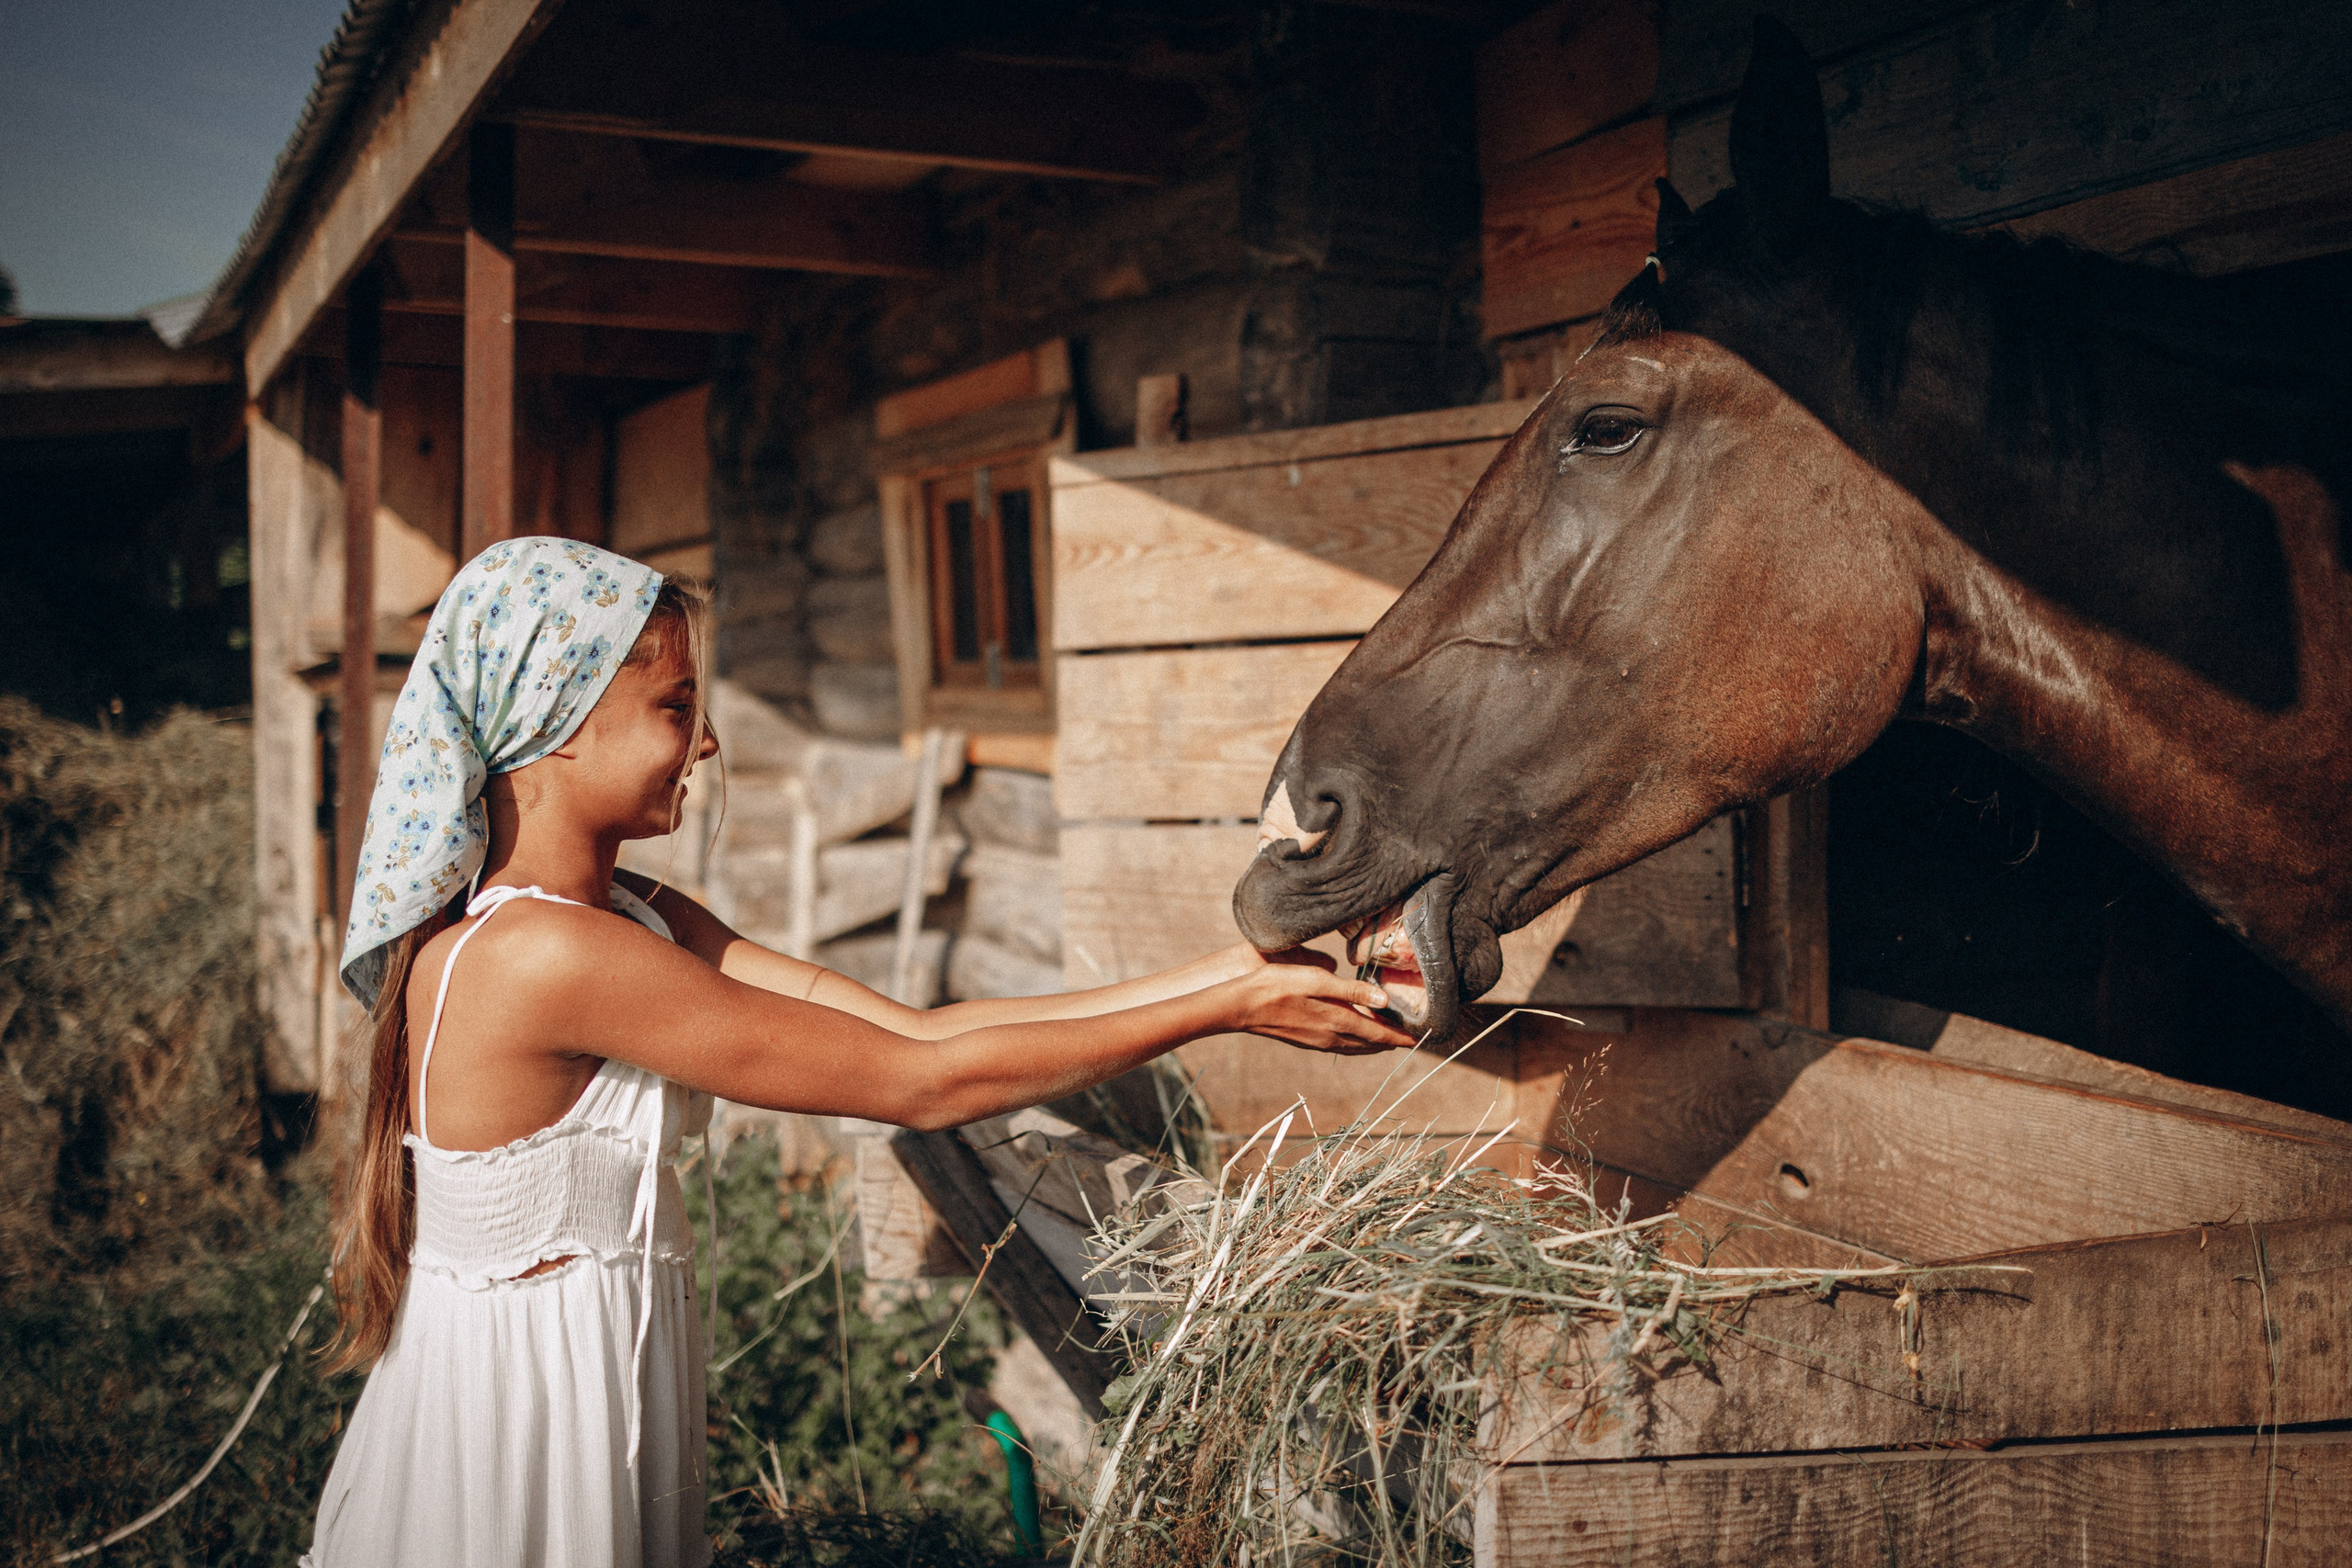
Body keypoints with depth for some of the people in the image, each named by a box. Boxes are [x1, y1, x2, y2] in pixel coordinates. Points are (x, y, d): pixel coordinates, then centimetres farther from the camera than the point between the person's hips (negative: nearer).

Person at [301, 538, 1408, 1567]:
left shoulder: (636, 922, 2)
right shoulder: (540, 957, -26)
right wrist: (1231, 1011, -19)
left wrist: (1236, 967, -9)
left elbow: (914, 1026, -5)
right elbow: (920, 1085, -24)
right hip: (511, 1448, -8)